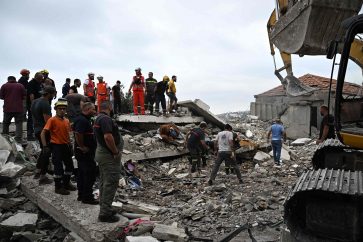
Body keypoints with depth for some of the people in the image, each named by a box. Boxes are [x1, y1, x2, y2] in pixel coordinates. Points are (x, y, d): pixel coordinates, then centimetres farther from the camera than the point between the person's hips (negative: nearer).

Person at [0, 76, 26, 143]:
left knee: (6, 123, 18)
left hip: (8, 108, 1)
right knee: (19, 123, 2)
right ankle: (18, 138, -7)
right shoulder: (21, 86, 2)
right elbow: (24, 96, 3)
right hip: (19, 108, -1)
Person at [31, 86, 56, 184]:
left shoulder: (35, 102, 11)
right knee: (46, 152, 0)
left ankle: (37, 172, 29)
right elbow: (48, 121, -24)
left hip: (37, 130, 10)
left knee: (44, 150, 24)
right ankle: (43, 177, 7)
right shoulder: (45, 104, -19)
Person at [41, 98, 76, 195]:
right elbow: (43, 133, -14)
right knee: (58, 167, -1)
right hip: (56, 146, -7)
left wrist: (70, 145, 15)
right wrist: (45, 146, -19)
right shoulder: (52, 120, -11)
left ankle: (66, 183, 32)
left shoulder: (67, 121, 8)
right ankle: (58, 187, 14)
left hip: (66, 146, 7)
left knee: (70, 165, 15)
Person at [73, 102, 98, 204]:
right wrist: (82, 147, -21)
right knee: (90, 174, -5)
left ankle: (81, 195, 26)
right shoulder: (82, 120, -18)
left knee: (82, 173, 16)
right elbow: (78, 134, -31)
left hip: (83, 152, 11)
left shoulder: (84, 119, 16)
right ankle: (87, 197, 3)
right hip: (85, 152, -11)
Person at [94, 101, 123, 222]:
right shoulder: (106, 119, -19)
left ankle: (104, 209, 27)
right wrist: (116, 152, -20)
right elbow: (108, 137, -30)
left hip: (101, 153, 11)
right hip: (109, 155, -11)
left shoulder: (98, 118, 14)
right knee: (111, 183, -5)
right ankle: (105, 213, 1)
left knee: (104, 182, 16)